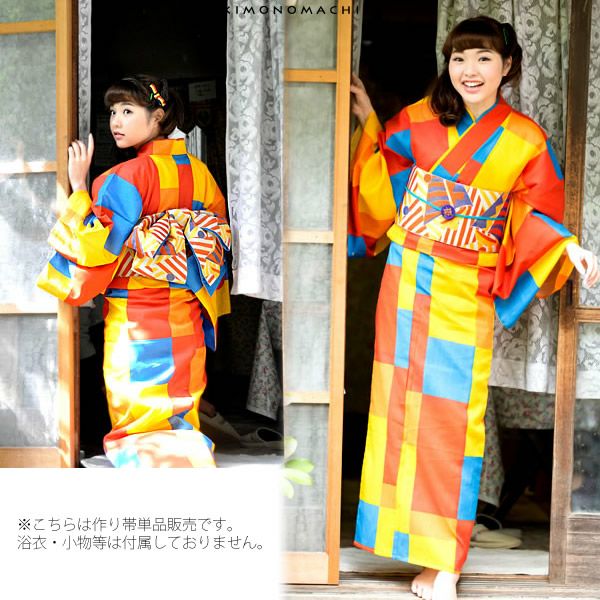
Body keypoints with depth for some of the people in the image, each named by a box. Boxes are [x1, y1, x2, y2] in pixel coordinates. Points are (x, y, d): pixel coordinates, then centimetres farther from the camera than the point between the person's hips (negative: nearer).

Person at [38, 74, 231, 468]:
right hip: (187, 318, 6)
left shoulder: (126, 178, -16)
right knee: (181, 425, 16)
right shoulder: (199, 173, 4)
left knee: (141, 436, 4)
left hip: (134, 319, -6)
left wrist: (79, 187, -10)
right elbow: (217, 241, 11)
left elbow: (93, 247, -17)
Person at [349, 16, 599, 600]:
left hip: (466, 294, -2)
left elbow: (536, 217, 6)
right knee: (405, 404, 4)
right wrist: (368, 123, 13)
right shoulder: (417, 121, 3)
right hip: (408, 280, 2)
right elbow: (383, 182, 16)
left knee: (453, 414, -3)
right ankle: (435, 553, 18)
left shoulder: (525, 141, 0)